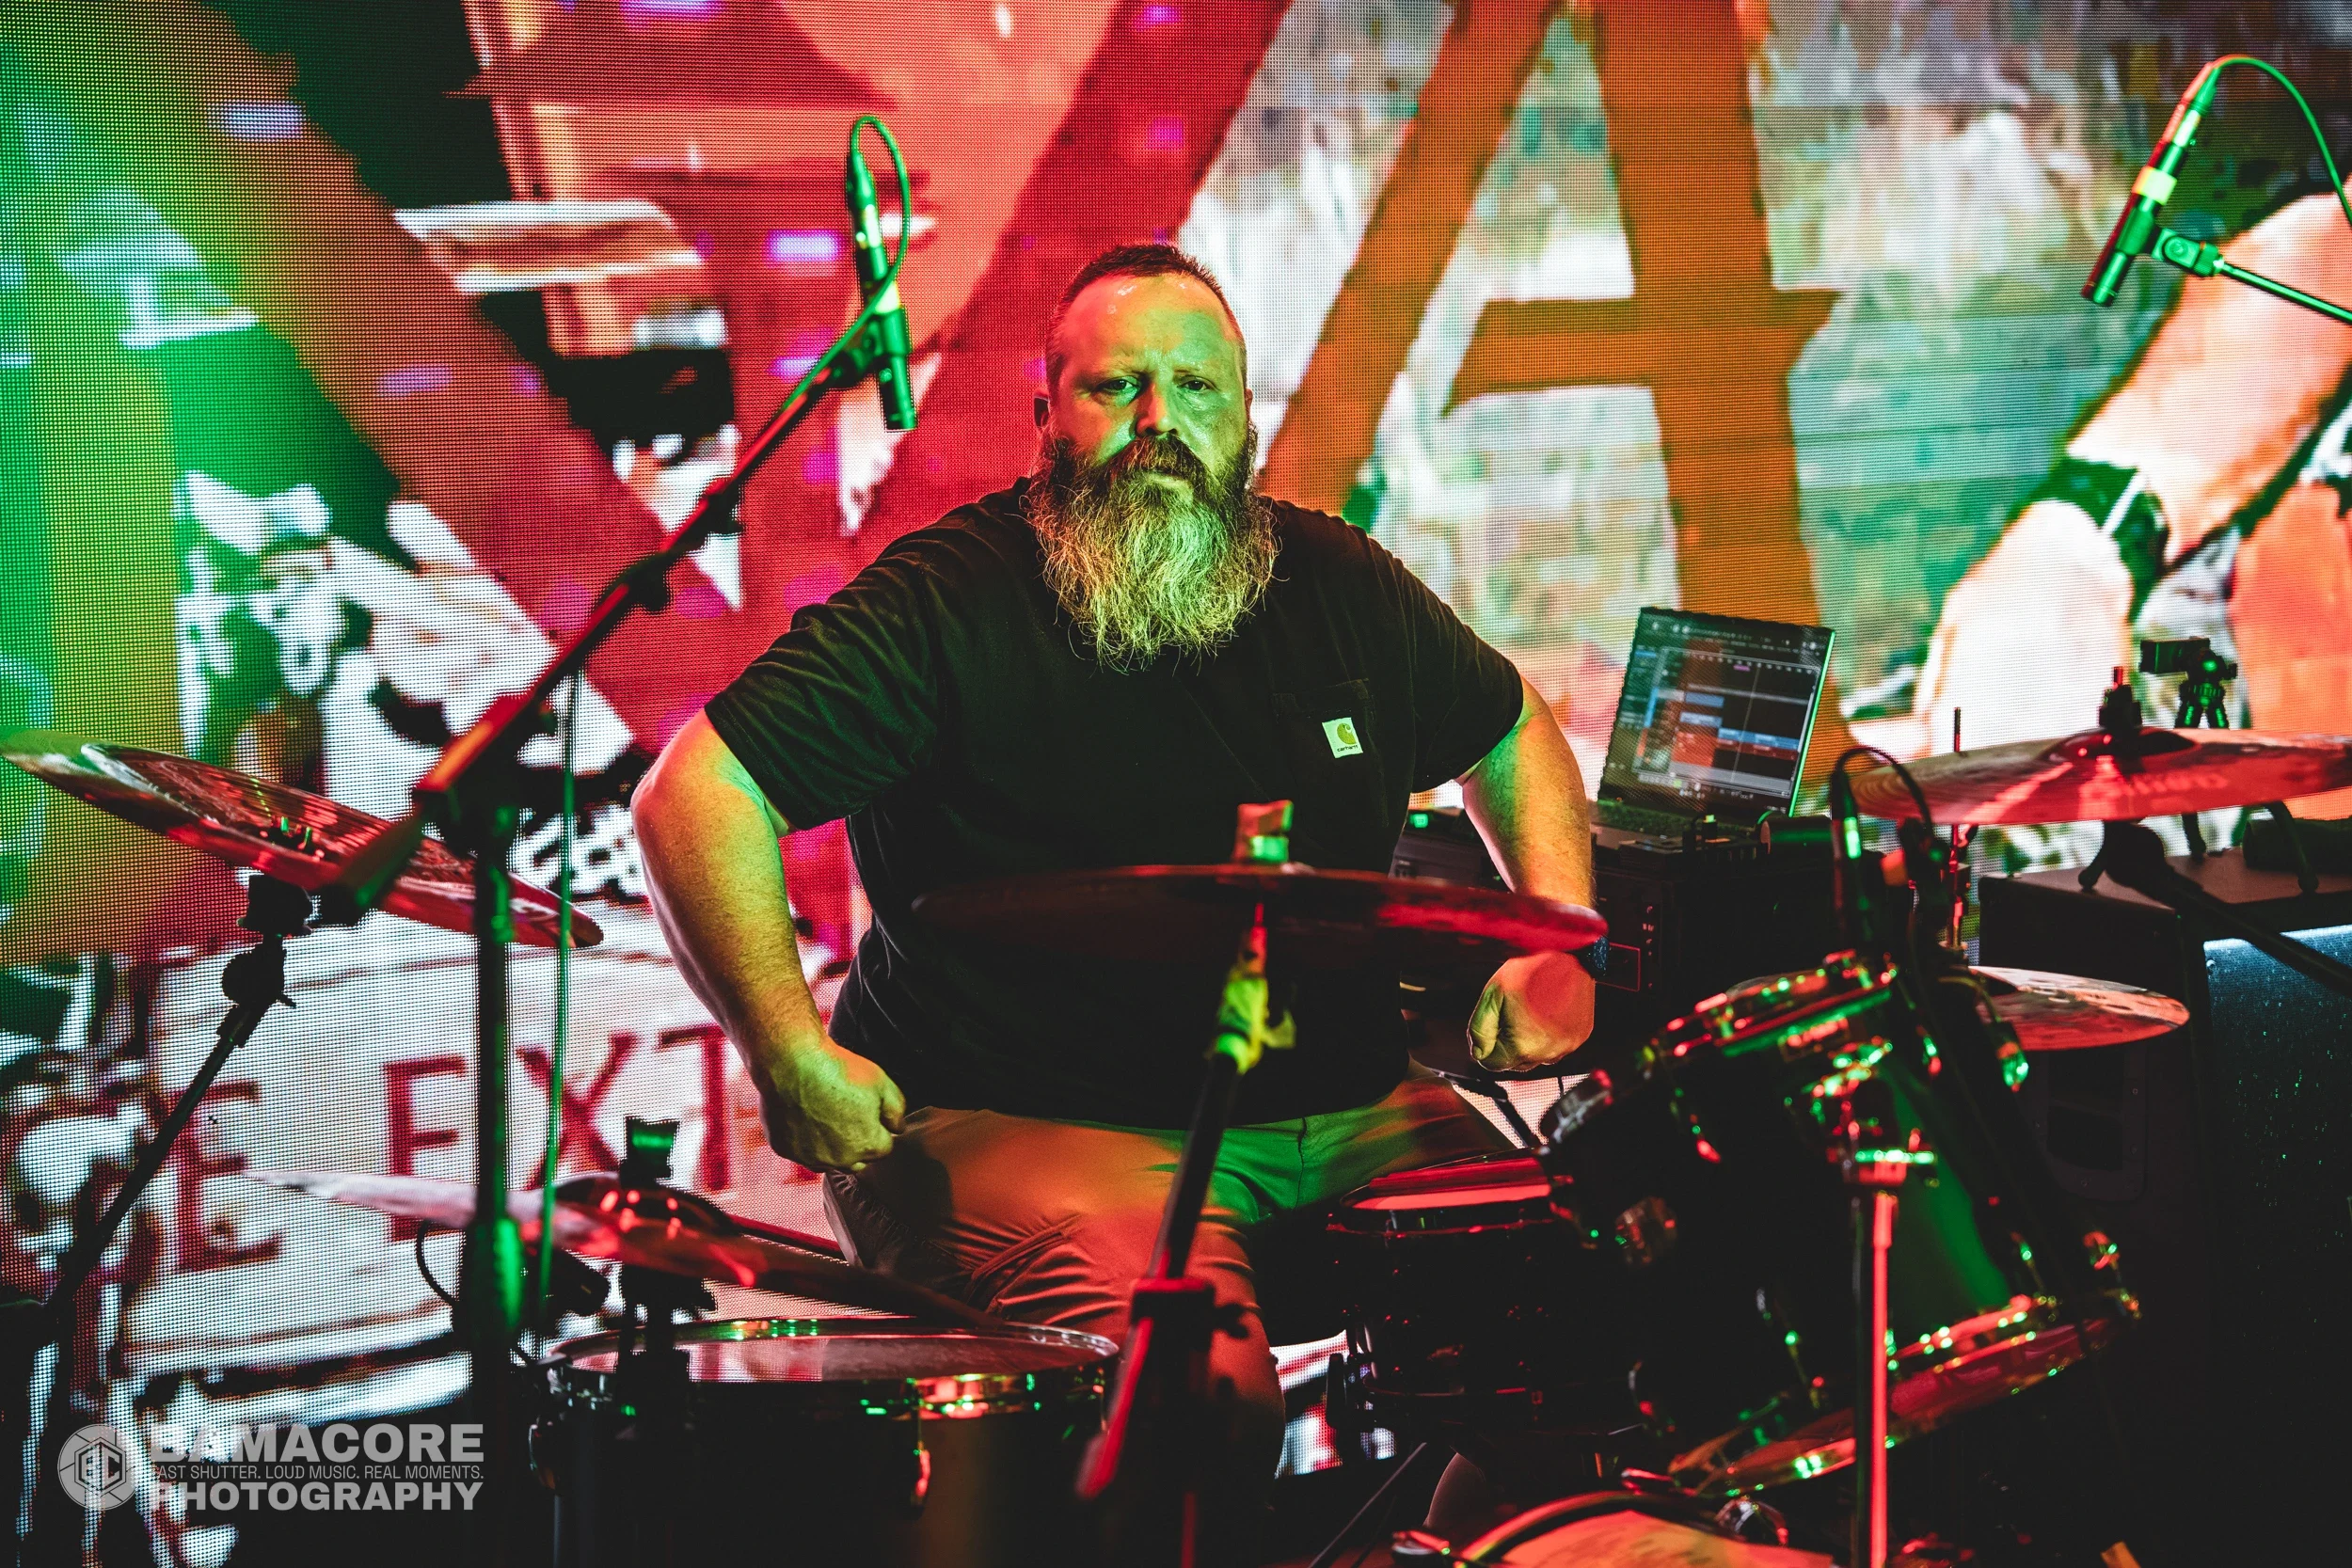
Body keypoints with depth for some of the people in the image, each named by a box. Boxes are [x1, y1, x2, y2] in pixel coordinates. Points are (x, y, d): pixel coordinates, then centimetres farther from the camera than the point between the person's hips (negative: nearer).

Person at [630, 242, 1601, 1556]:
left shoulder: (1336, 586, 10)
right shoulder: (950, 605, -9)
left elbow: (1512, 735, 26)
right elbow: (698, 794, -14)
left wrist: (1555, 947, 9)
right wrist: (792, 1054, -22)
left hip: (1342, 1114, 6)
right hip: (1035, 1132, -6)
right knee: (1204, 1392, -33)